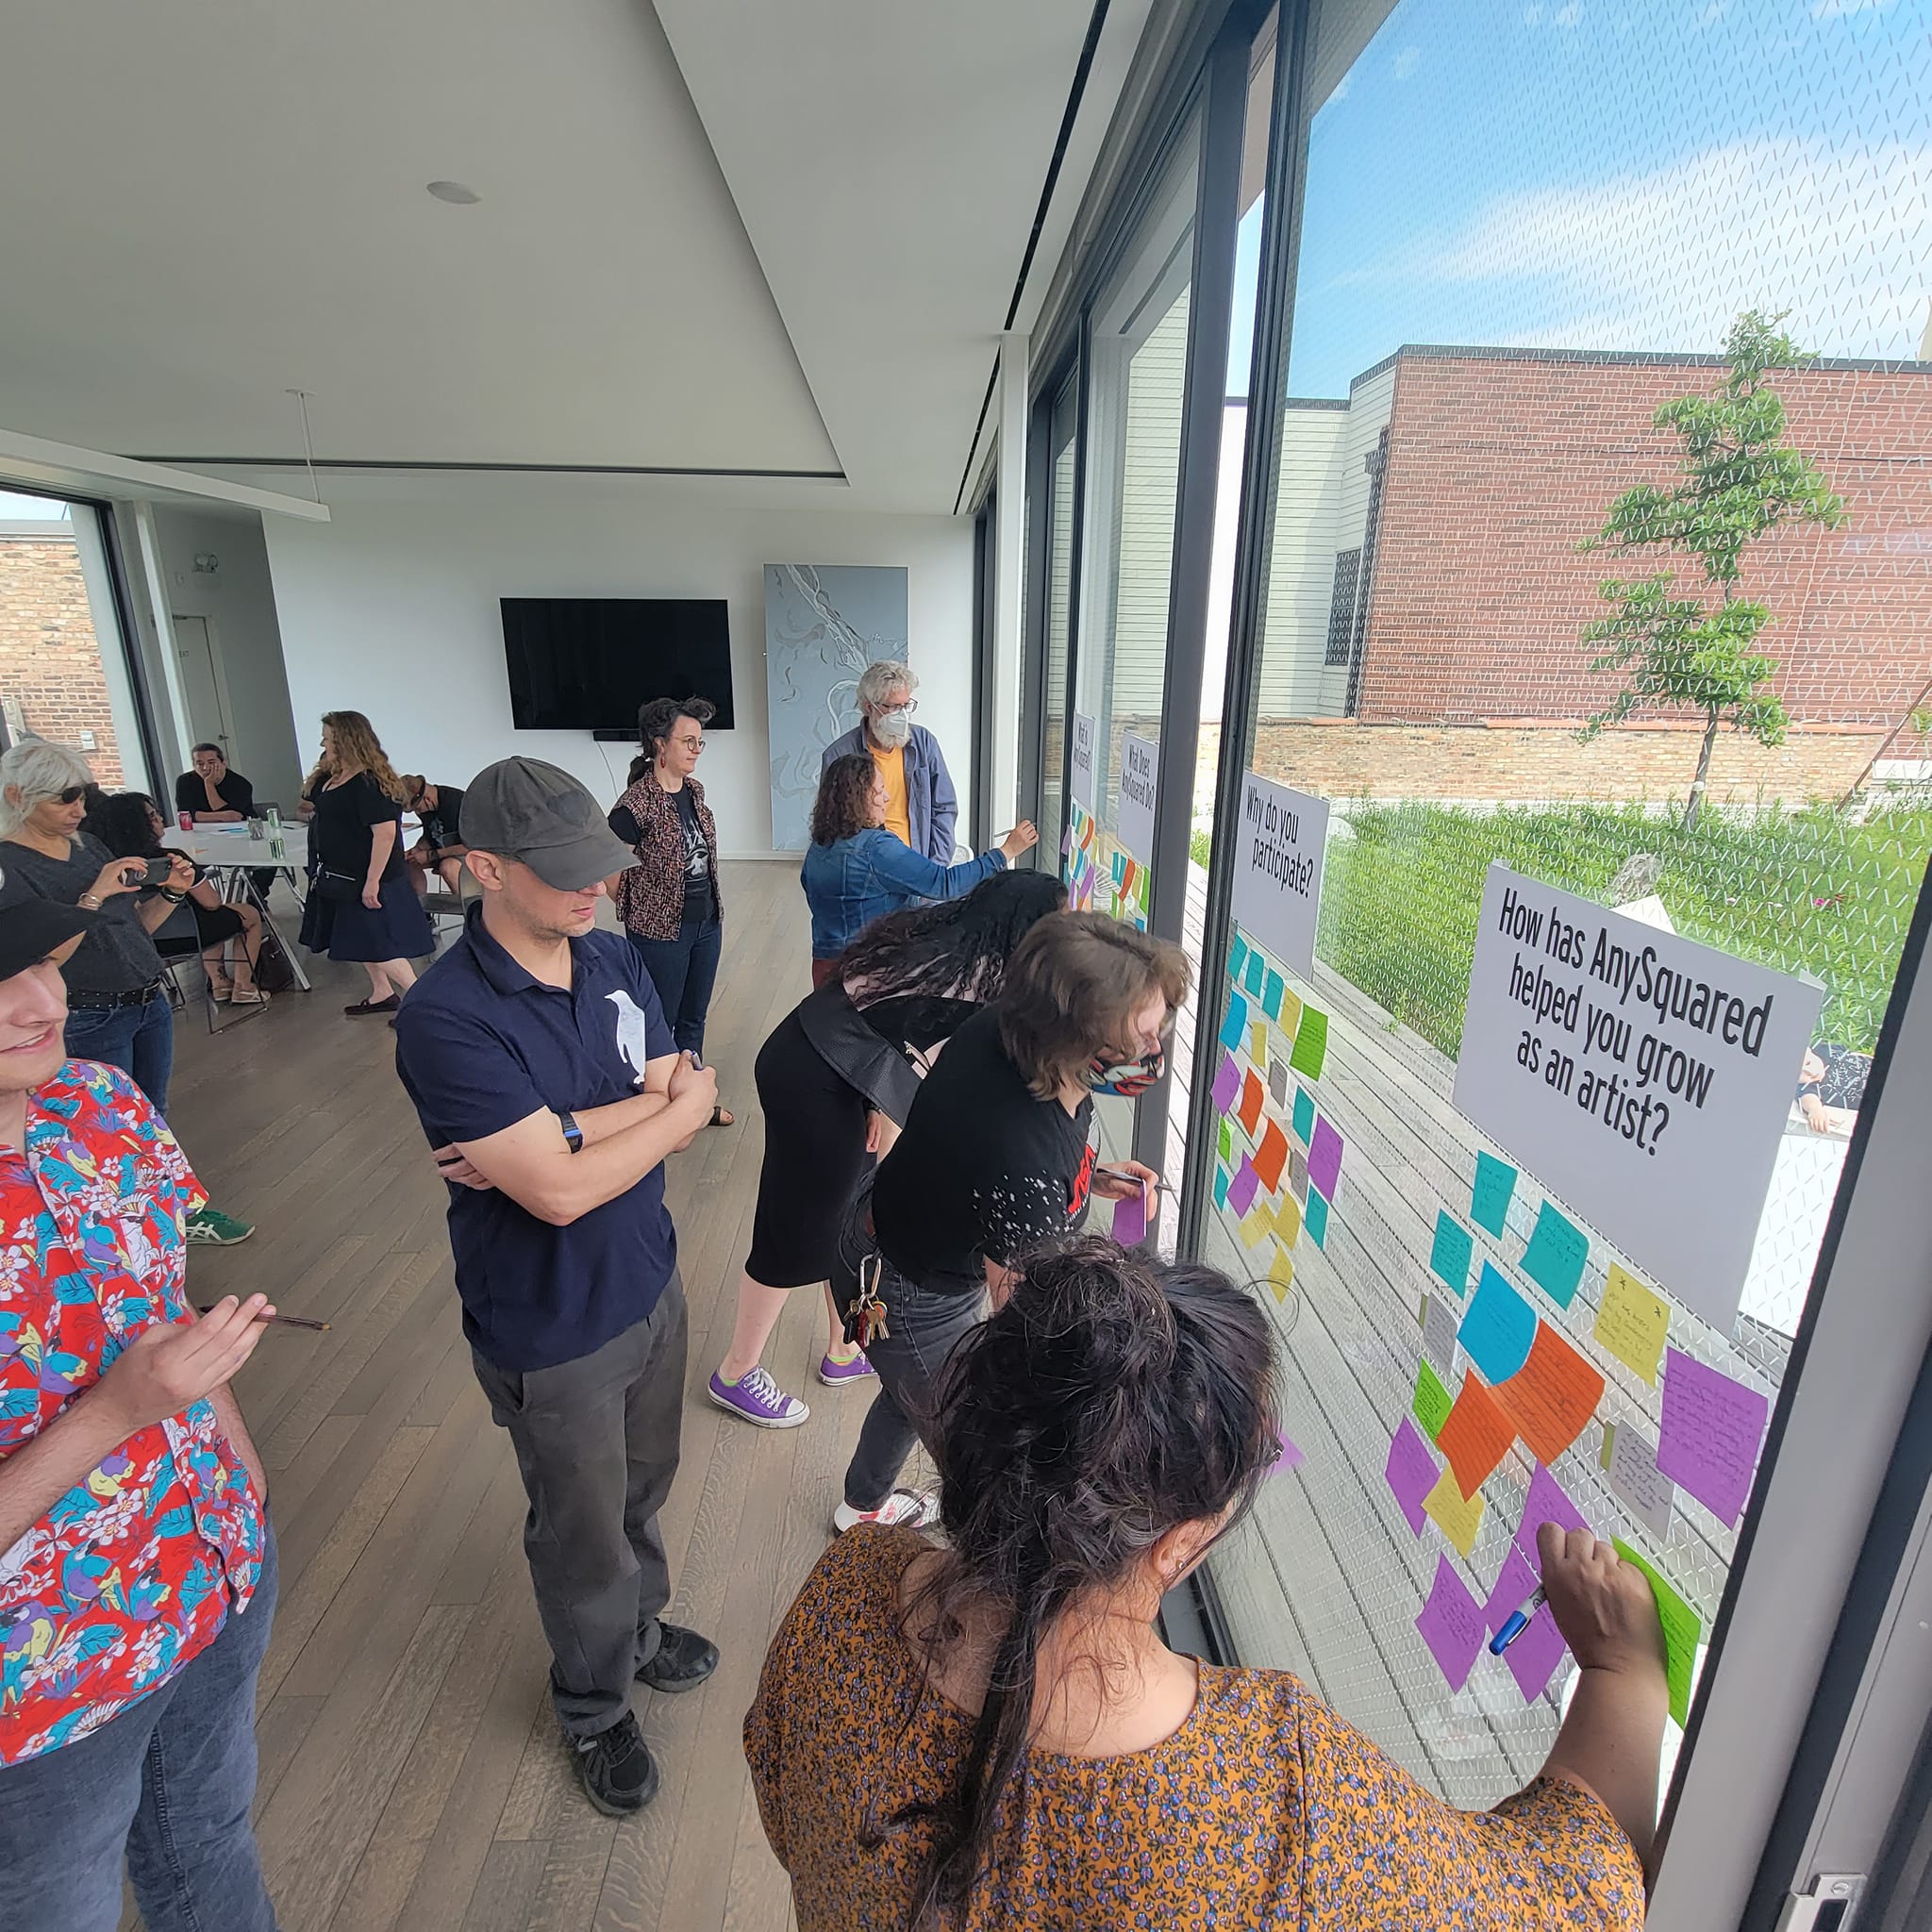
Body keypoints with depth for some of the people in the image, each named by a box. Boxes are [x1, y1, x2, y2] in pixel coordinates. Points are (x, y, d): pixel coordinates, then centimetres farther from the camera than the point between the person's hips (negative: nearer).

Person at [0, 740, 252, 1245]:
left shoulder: (89, 845, 7)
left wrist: (171, 892, -4)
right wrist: (94, 896, -26)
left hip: (150, 1001, 6)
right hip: (90, 1020, -6)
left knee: (155, 1118, 17)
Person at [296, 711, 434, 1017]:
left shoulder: (370, 784, -23)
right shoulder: (330, 778, 7)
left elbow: (385, 832, -28)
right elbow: (312, 805, 28)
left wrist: (372, 882, -27)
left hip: (365, 878, -10)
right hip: (339, 876, 10)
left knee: (376, 945, -6)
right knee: (359, 940, 18)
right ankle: (381, 993, 30)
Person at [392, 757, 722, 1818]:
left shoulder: (614, 961, -6)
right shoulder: (445, 1018, -27)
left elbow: (679, 1106, -11)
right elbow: (561, 1192, -31)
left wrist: (549, 1133, -25)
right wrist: (677, 1104, -17)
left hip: (650, 1283, 6)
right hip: (553, 1331, -5)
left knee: (642, 1489, 27)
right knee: (583, 1531, 19)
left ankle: (640, 1624, 56)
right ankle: (593, 1705, 47)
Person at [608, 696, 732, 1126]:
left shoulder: (694, 790, 4)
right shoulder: (636, 803, -18)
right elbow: (614, 876, -14)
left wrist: (716, 914, 14)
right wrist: (650, 914, -4)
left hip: (706, 925, 7)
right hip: (661, 933, -6)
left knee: (694, 1018, 19)